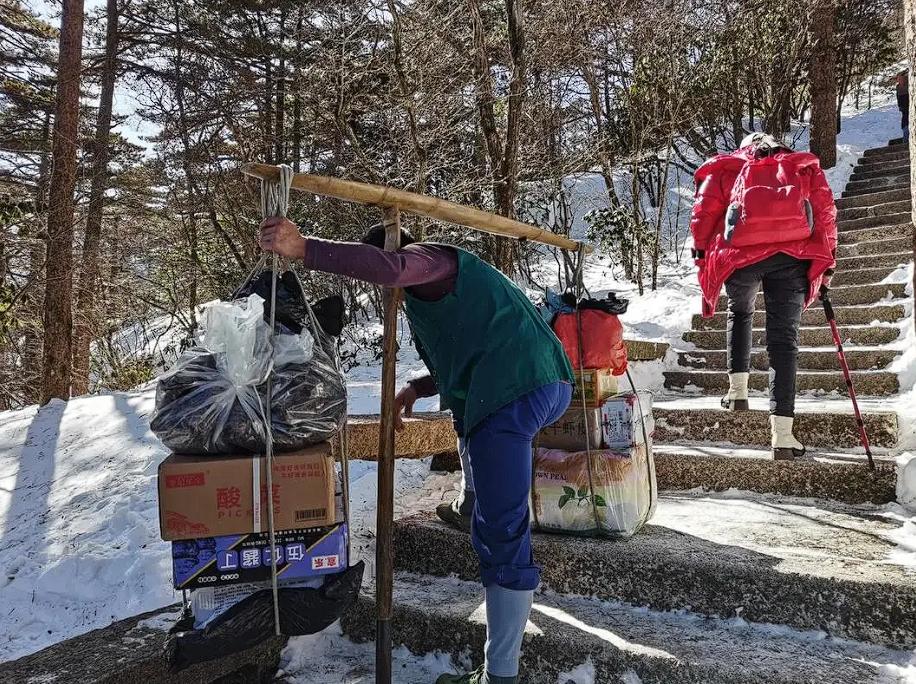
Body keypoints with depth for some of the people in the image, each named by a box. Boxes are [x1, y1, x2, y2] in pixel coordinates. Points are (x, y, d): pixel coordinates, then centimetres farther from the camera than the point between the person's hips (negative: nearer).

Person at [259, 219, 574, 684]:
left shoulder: (425, 258, 5)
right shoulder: (449, 279, 35)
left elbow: (386, 267, -20)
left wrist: (302, 248, -21)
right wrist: (417, 389, 29)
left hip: (512, 393, -11)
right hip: (548, 383, 11)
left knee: (499, 532, -11)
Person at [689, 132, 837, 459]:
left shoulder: (724, 167, 24)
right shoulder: (804, 166, 28)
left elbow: (704, 213, 11)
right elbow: (825, 211, 17)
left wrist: (703, 257, 16)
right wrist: (826, 261, 18)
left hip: (739, 254, 0)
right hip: (793, 254, 1)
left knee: (740, 312, 29)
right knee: (784, 337, 2)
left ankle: (738, 389, 21)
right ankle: (782, 433, -6)